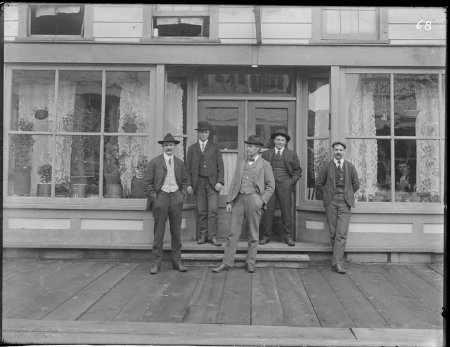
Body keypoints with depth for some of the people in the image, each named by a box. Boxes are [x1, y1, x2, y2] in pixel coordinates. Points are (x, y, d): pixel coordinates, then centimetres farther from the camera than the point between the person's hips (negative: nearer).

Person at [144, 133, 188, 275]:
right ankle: (156, 263, 9)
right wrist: (153, 198, -7)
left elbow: (184, 181, 18)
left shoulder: (179, 163, 11)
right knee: (158, 233, 1)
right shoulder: (154, 162, 1)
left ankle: (177, 261, 16)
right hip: (161, 196, -3)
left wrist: (182, 194, 6)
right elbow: (148, 182, 0)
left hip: (176, 197, 3)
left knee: (176, 232, 7)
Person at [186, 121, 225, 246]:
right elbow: (188, 168, 9)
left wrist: (220, 181, -7)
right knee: (201, 211, 3)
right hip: (198, 183, 1)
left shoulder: (215, 147, 9)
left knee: (213, 210, -8)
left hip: (212, 182, -1)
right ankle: (203, 235, 12)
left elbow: (220, 166, 4)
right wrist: (189, 184, -1)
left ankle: (212, 236, -2)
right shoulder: (192, 149, 12)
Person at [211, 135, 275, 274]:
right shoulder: (241, 162, 14)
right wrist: (229, 201, 6)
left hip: (253, 199, -3)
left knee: (253, 234, 5)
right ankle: (227, 263, 8)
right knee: (233, 232, 3)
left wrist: (262, 201, -8)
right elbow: (234, 182, 13)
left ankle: (250, 263, 17)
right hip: (238, 199, 3)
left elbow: (270, 186, 3)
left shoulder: (265, 165, 3)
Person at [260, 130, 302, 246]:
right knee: (267, 211, -2)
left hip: (284, 185, 0)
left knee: (286, 211, 0)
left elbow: (298, 170, 14)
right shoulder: (266, 154, 14)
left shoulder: (292, 154, 12)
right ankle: (266, 236, 7)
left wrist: (292, 181, 0)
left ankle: (288, 237, 8)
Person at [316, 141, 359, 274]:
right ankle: (338, 259, 16)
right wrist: (330, 191, 12)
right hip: (331, 202, 1)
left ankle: (337, 262, -11)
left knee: (342, 234, -10)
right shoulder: (327, 167, 6)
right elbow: (319, 182, 14)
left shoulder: (350, 167, 8)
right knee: (333, 233, 3)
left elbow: (356, 184, 17)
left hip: (344, 203, 0)